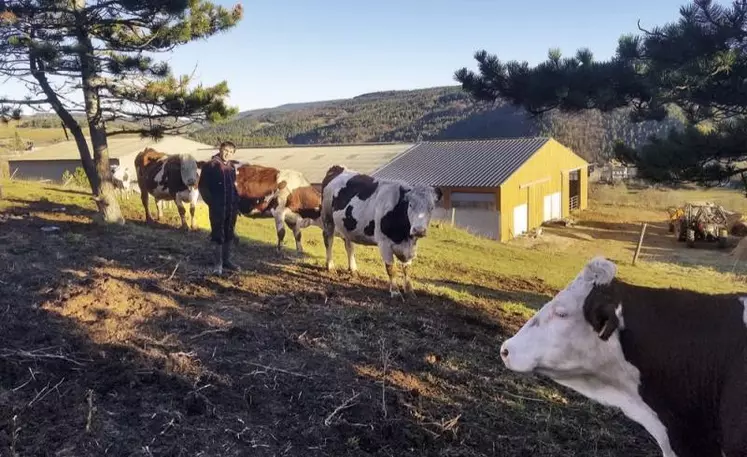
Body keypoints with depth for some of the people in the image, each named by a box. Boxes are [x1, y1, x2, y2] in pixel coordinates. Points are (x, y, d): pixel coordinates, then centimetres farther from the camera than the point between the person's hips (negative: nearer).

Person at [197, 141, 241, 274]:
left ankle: (226, 260, 25)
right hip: (217, 208, -6)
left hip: (231, 207, 6)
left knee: (229, 234, 13)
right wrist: (211, 202, -10)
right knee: (218, 235, 1)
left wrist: (236, 201, 9)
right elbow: (202, 186, -7)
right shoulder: (210, 165, -7)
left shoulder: (231, 167, 11)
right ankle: (218, 263, 10)